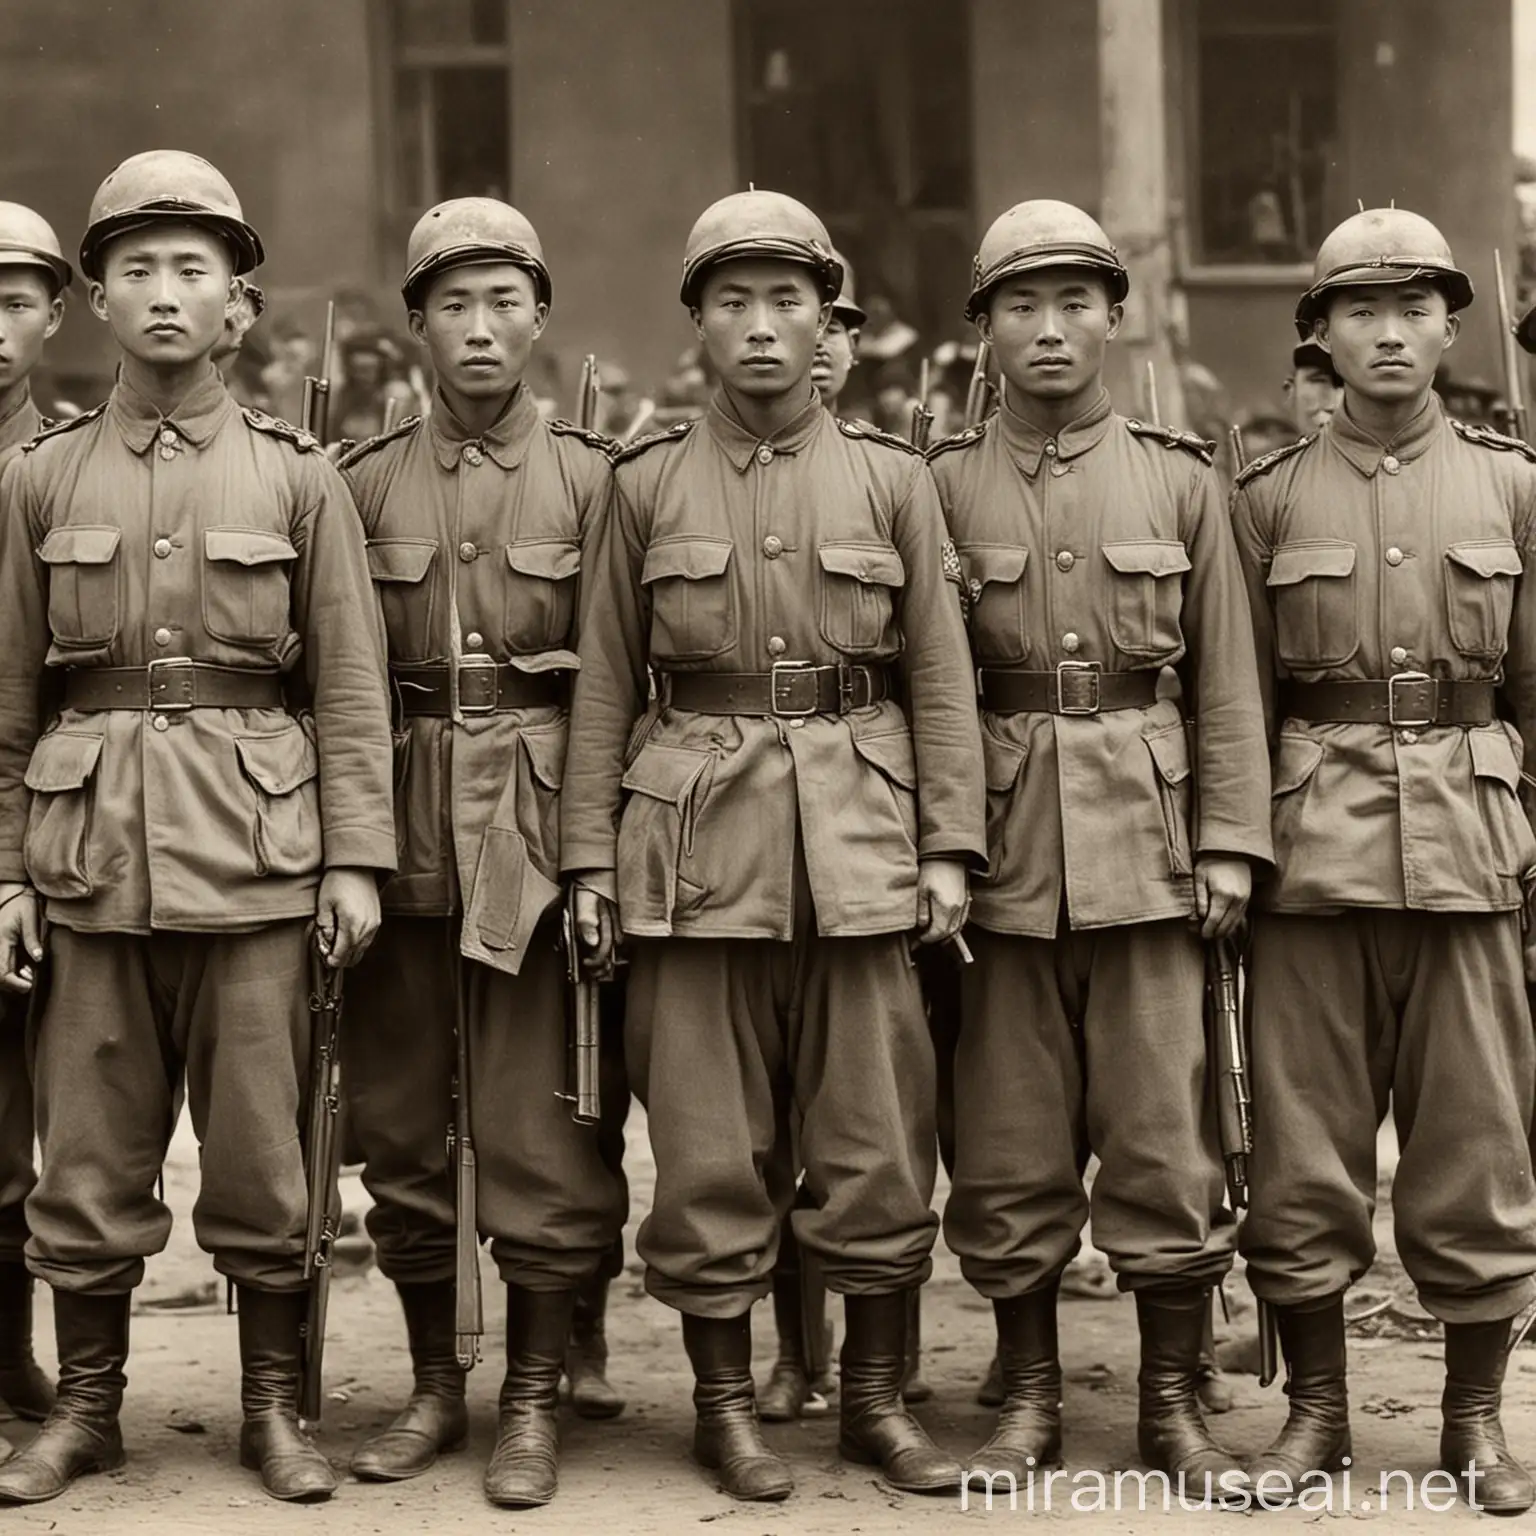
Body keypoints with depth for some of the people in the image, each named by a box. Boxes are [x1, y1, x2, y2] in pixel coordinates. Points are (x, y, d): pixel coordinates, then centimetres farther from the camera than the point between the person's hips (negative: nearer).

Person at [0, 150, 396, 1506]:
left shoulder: (298, 478, 4)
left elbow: (349, 686, 3)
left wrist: (357, 858, -4)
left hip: (257, 856, -1)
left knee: (264, 1157, 4)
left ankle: (275, 1407, 17)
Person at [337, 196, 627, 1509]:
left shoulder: (590, 478, 2)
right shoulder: (364, 484, 6)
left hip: (540, 833, -2)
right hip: (402, 834, 2)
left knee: (542, 1131, 0)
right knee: (400, 1128, 8)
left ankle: (534, 1400, 12)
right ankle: (434, 1386, 22)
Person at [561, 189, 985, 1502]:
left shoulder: (892, 479, 6)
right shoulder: (648, 484, 5)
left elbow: (941, 679, 6)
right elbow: (605, 687, 7)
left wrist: (949, 845, -2)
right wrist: (590, 857, 1)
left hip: (859, 843, 1)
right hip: (696, 844, 0)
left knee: (878, 1136, 4)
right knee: (708, 1143, 4)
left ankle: (877, 1396, 17)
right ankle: (726, 1403, 16)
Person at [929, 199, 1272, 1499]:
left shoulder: (1180, 479, 6)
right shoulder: (942, 486, 4)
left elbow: (1228, 680, 6)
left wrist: (1230, 843, -1)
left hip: (1149, 840, 0)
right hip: (1000, 843, 0)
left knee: (1165, 1133, 2)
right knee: (1011, 1144, 5)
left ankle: (1175, 1402, 14)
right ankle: (1029, 1396, 18)